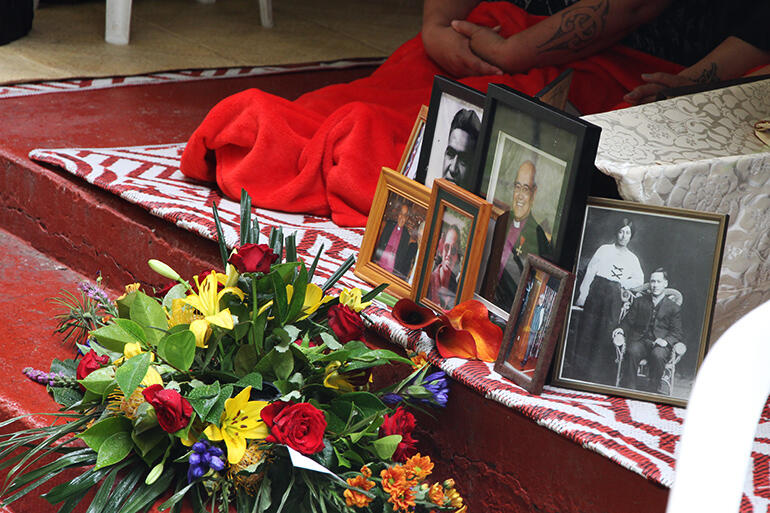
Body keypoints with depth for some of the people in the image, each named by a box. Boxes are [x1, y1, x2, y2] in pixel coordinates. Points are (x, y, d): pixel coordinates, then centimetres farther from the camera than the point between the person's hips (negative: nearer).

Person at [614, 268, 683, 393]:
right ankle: (629, 390, -29)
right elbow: (628, 321, 17)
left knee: (658, 355, -37)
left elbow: (677, 333, 7)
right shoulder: (639, 301, 19)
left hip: (660, 344, -1)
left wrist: (666, 341, -15)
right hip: (639, 340, 1)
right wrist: (622, 329, -6)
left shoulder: (674, 308, 13)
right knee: (632, 352, -34)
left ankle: (652, 391, -26)